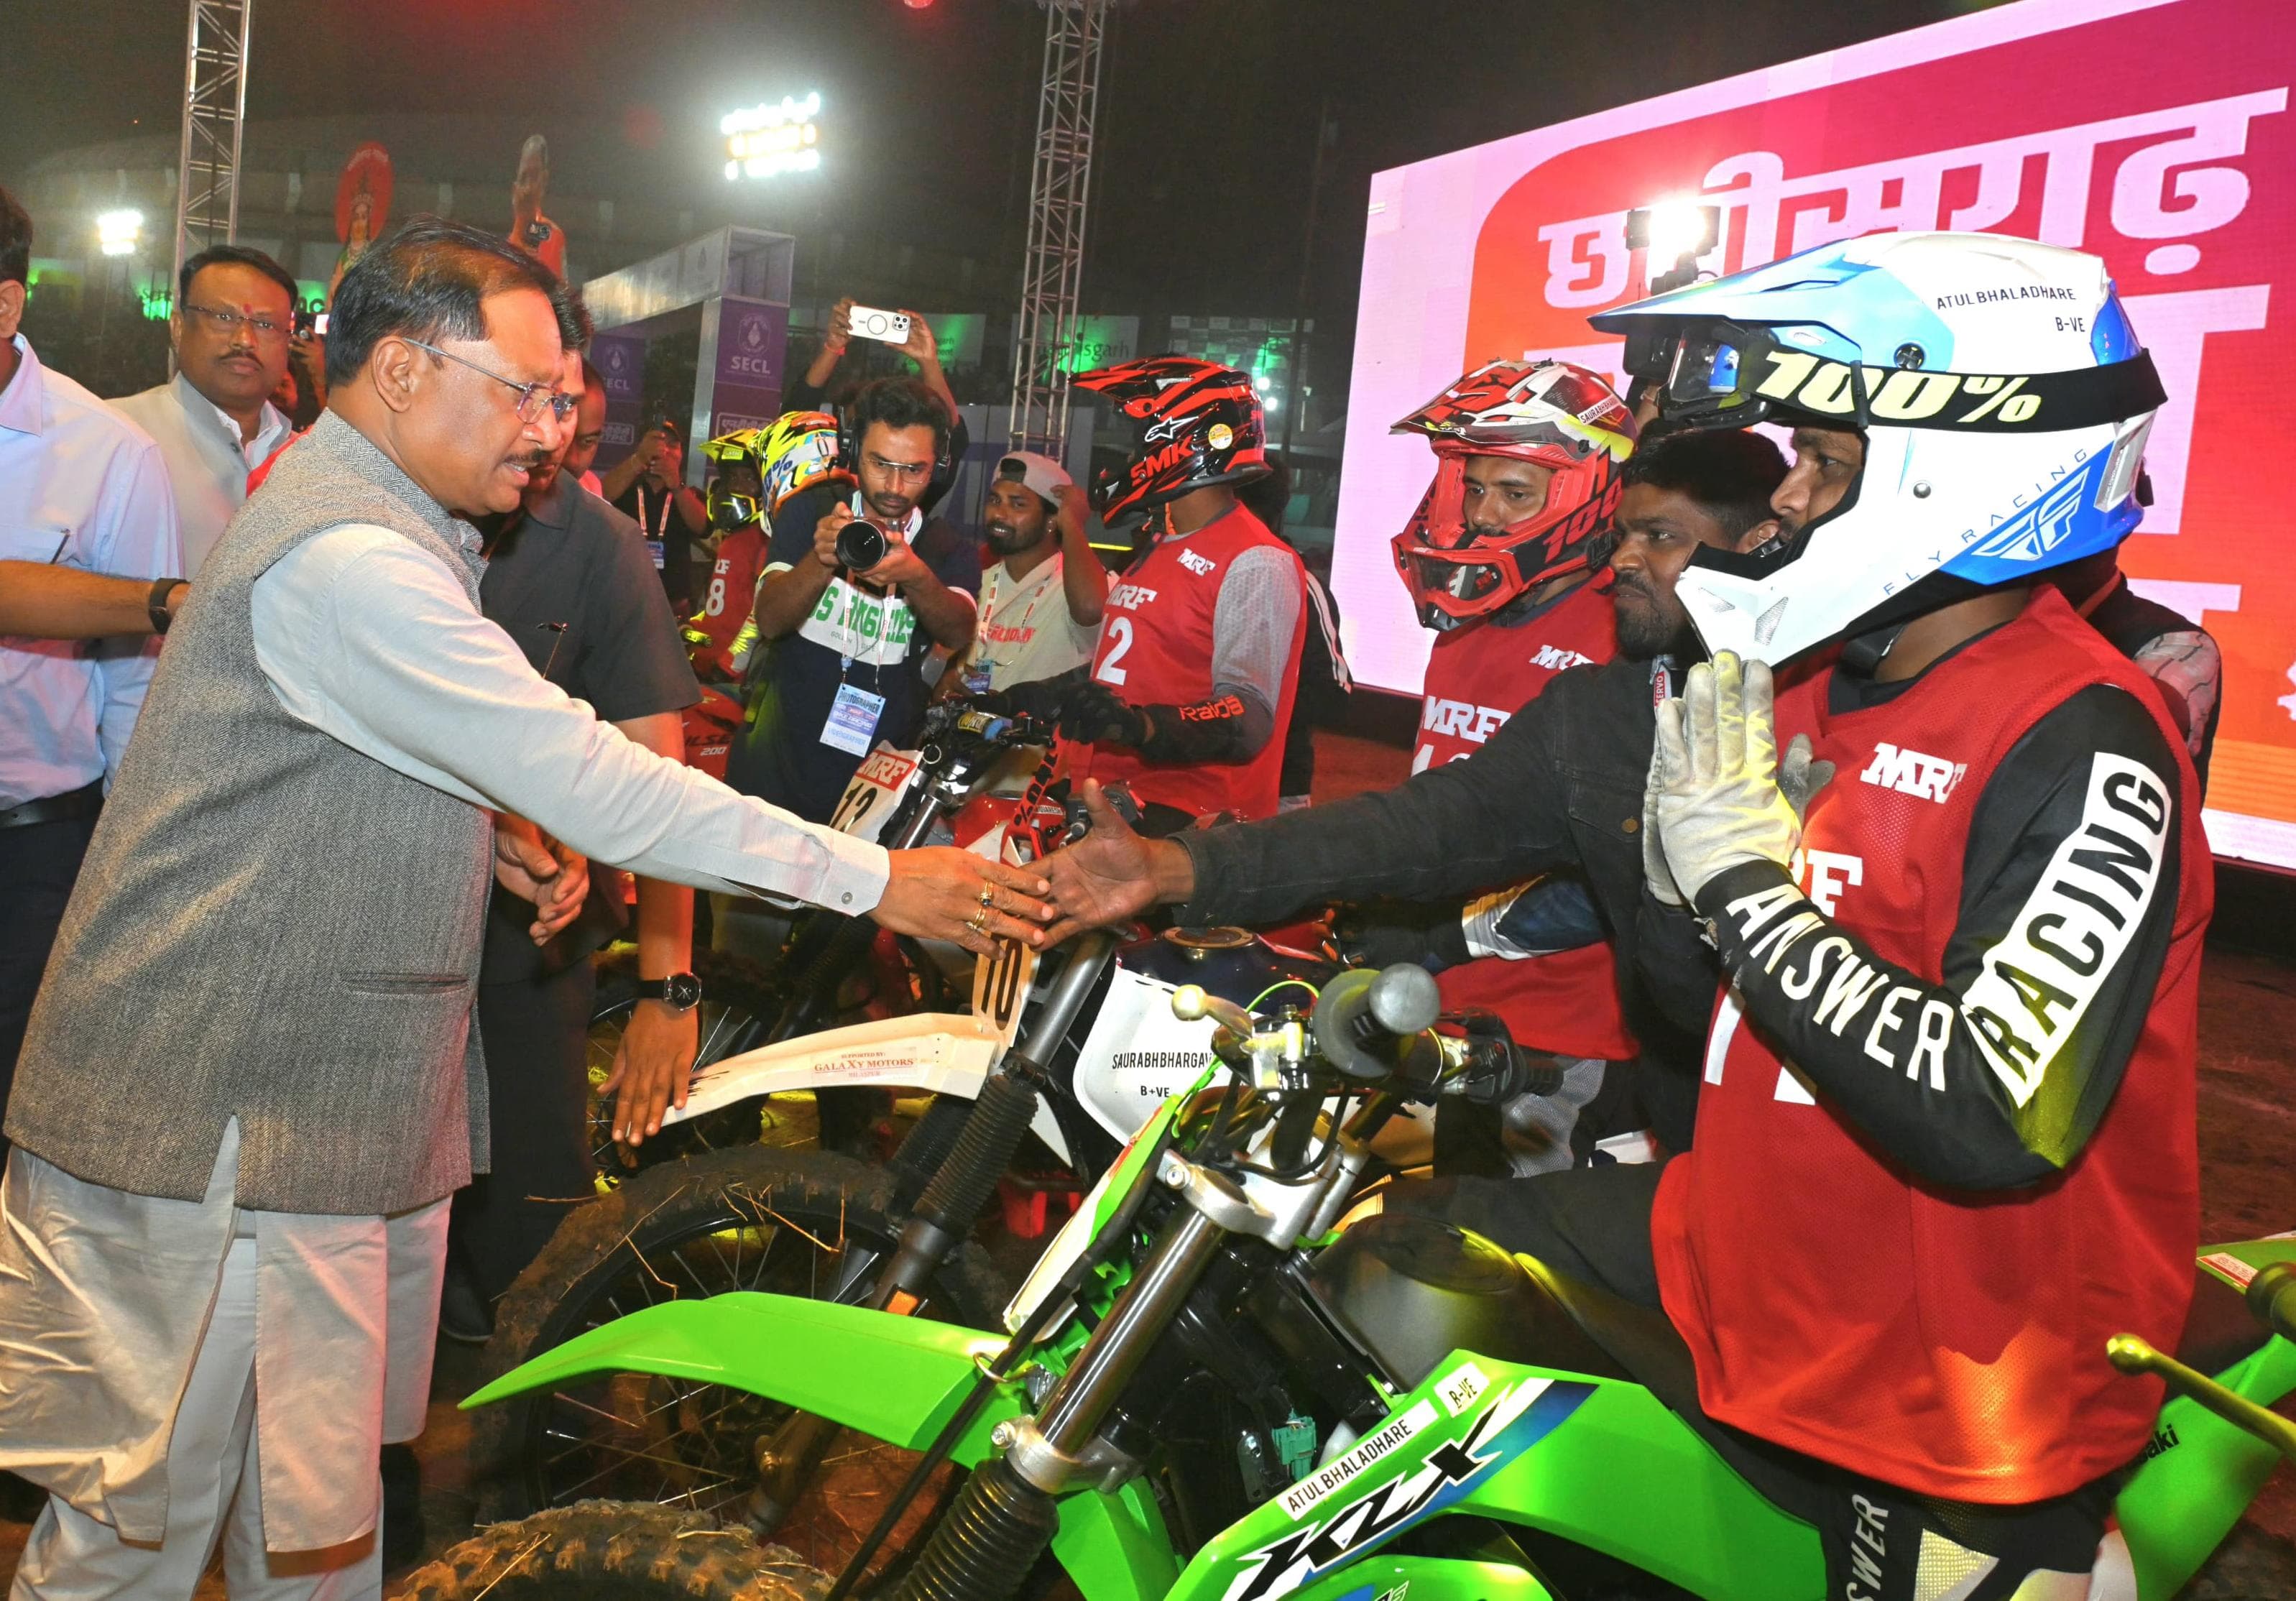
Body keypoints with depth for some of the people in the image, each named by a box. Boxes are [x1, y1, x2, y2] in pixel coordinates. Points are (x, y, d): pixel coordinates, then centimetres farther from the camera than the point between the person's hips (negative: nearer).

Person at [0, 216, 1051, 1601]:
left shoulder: (389, 528, 15)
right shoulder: (348, 558, -20)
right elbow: (595, 785, -24)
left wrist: (489, 828, 7)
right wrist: (873, 879, -20)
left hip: (329, 1105, 10)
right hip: (213, 1123, -10)